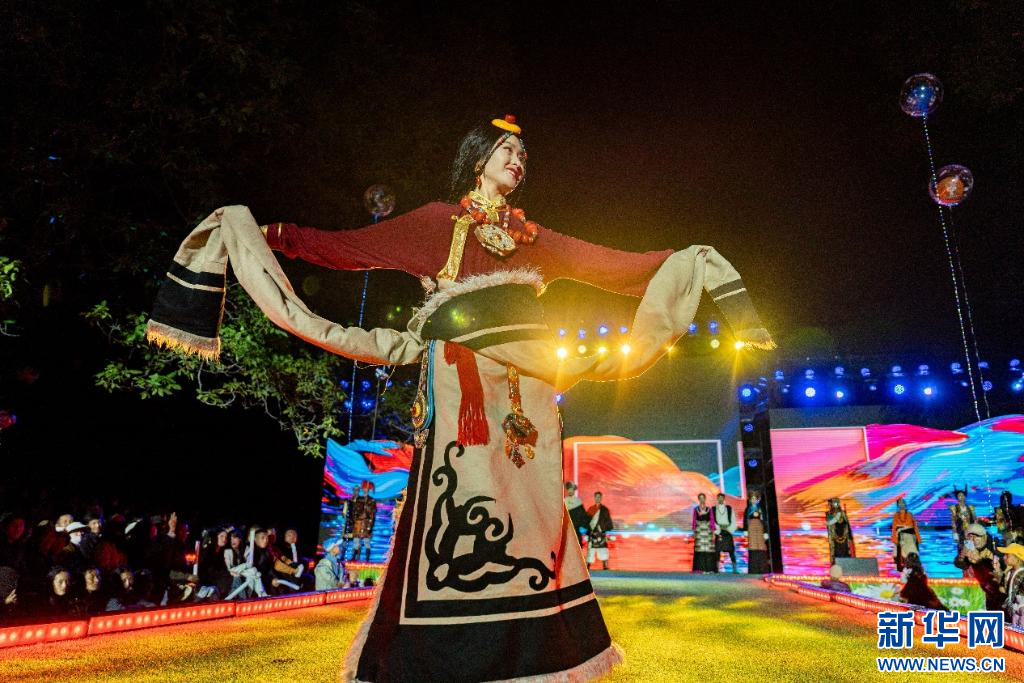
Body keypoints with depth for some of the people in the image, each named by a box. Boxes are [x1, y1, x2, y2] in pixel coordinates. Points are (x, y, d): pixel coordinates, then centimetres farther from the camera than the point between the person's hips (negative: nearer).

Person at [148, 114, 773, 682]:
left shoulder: (534, 236, 23)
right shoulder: (436, 220, 14)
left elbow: (616, 266, 24)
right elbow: (345, 249, 10)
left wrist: (689, 262, 23)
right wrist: (271, 234, 1)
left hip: (529, 383, 4)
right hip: (464, 377, -4)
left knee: (532, 514, 2)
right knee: (459, 508, -10)